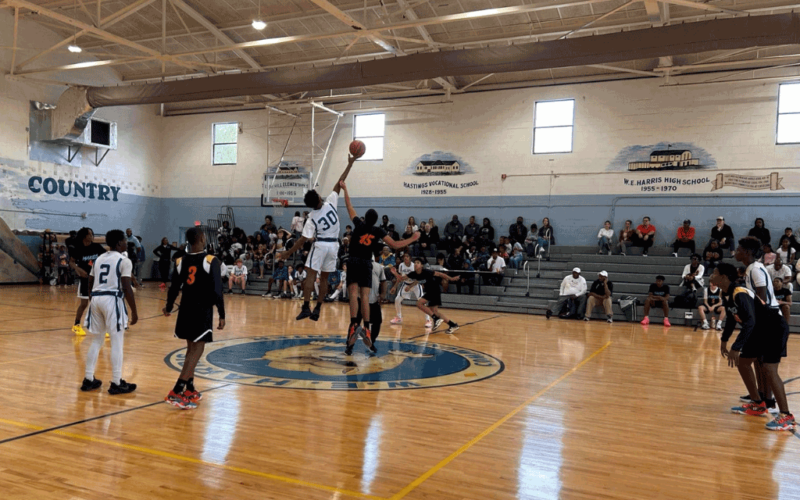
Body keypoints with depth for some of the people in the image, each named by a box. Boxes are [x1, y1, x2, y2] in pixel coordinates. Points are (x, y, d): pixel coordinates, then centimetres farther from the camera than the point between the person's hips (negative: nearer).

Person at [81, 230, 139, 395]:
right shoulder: (124, 260, -6)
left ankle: (88, 380, 21)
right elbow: (127, 289, -12)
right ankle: (116, 384, 3)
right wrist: (134, 311, -7)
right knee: (117, 342, 0)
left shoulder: (99, 258, 16)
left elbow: (90, 284, 18)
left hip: (96, 298, 7)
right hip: (112, 300, -7)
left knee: (97, 340, 17)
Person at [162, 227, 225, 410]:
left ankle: (190, 390, 24)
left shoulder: (181, 261, 3)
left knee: (191, 349, 18)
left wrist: (168, 308, 26)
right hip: (203, 311, -6)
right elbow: (217, 291, -15)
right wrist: (222, 315, -8)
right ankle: (176, 393, -12)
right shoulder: (211, 261, -12)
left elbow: (174, 289, 8)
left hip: (186, 309, 6)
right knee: (197, 350, -4)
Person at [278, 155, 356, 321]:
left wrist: (288, 253, -2)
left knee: (311, 275, -1)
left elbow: (303, 240, -10)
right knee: (324, 278, 9)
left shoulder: (312, 218, -9)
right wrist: (350, 164, 1)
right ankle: (317, 309, 10)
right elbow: (339, 184, -2)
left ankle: (306, 307, -10)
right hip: (333, 245, 3)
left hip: (320, 245, -3)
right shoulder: (330, 203, -6)